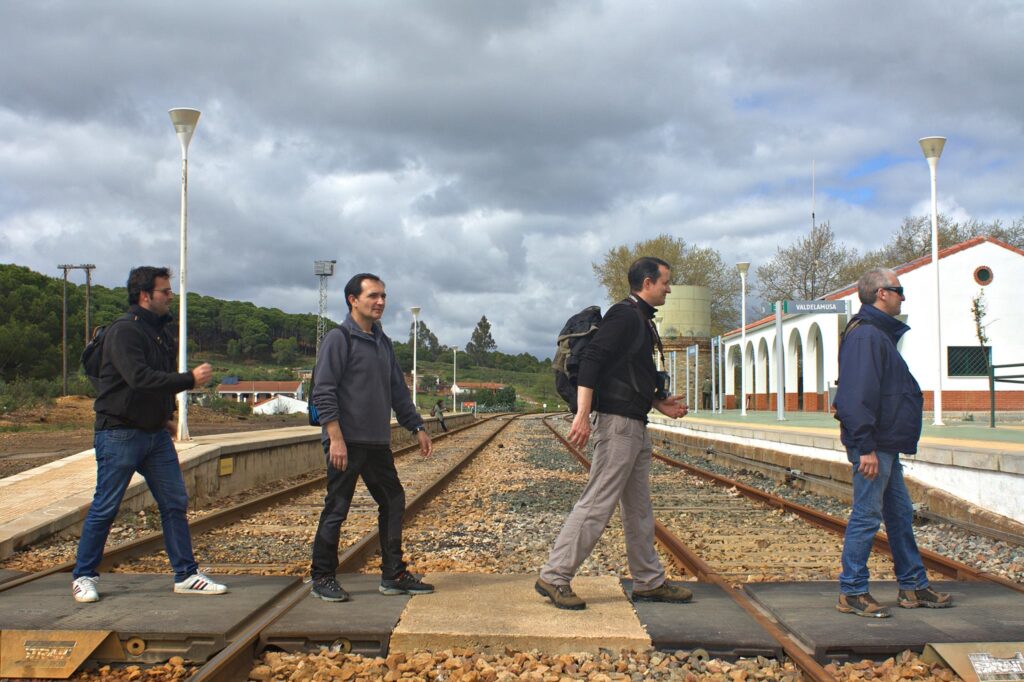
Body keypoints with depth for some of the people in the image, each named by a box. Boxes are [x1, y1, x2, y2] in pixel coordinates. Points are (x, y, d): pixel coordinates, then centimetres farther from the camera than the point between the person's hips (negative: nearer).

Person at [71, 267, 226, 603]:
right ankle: (84, 577, 18)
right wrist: (190, 379, -24)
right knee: (104, 508, 2)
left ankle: (186, 575, 13)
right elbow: (140, 378, -27)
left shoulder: (160, 331, 12)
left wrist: (167, 416, 13)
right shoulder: (124, 330, -15)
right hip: (119, 433, -8)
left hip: (155, 434, 8)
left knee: (175, 503, 6)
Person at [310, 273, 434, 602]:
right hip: (347, 441, -8)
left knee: (394, 503, 9)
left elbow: (399, 391, 23)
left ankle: (394, 575, 19)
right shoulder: (339, 338, -7)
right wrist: (336, 438, -19)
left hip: (378, 443, 8)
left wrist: (418, 428, 18)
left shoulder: (383, 342, 17)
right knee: (336, 509, 0)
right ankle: (322, 578, 13)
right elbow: (323, 392, -13)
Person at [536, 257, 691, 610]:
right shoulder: (625, 315, -11)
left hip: (635, 427, 11)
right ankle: (554, 577, -4)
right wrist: (582, 415, -27)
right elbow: (591, 359, -21)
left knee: (639, 508, 14)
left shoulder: (642, 321, 20)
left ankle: (649, 581, 23)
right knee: (597, 504, -9)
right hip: (618, 422, -11)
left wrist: (659, 403, 16)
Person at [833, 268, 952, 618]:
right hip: (874, 446, -11)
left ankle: (913, 587, 26)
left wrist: (882, 446, 19)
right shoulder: (866, 334, -16)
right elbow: (858, 395, -24)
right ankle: (852, 592, 3)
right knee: (867, 516, -5)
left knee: (900, 514, 16)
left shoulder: (880, 334, 18)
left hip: (887, 445, 11)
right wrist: (866, 447, -26)